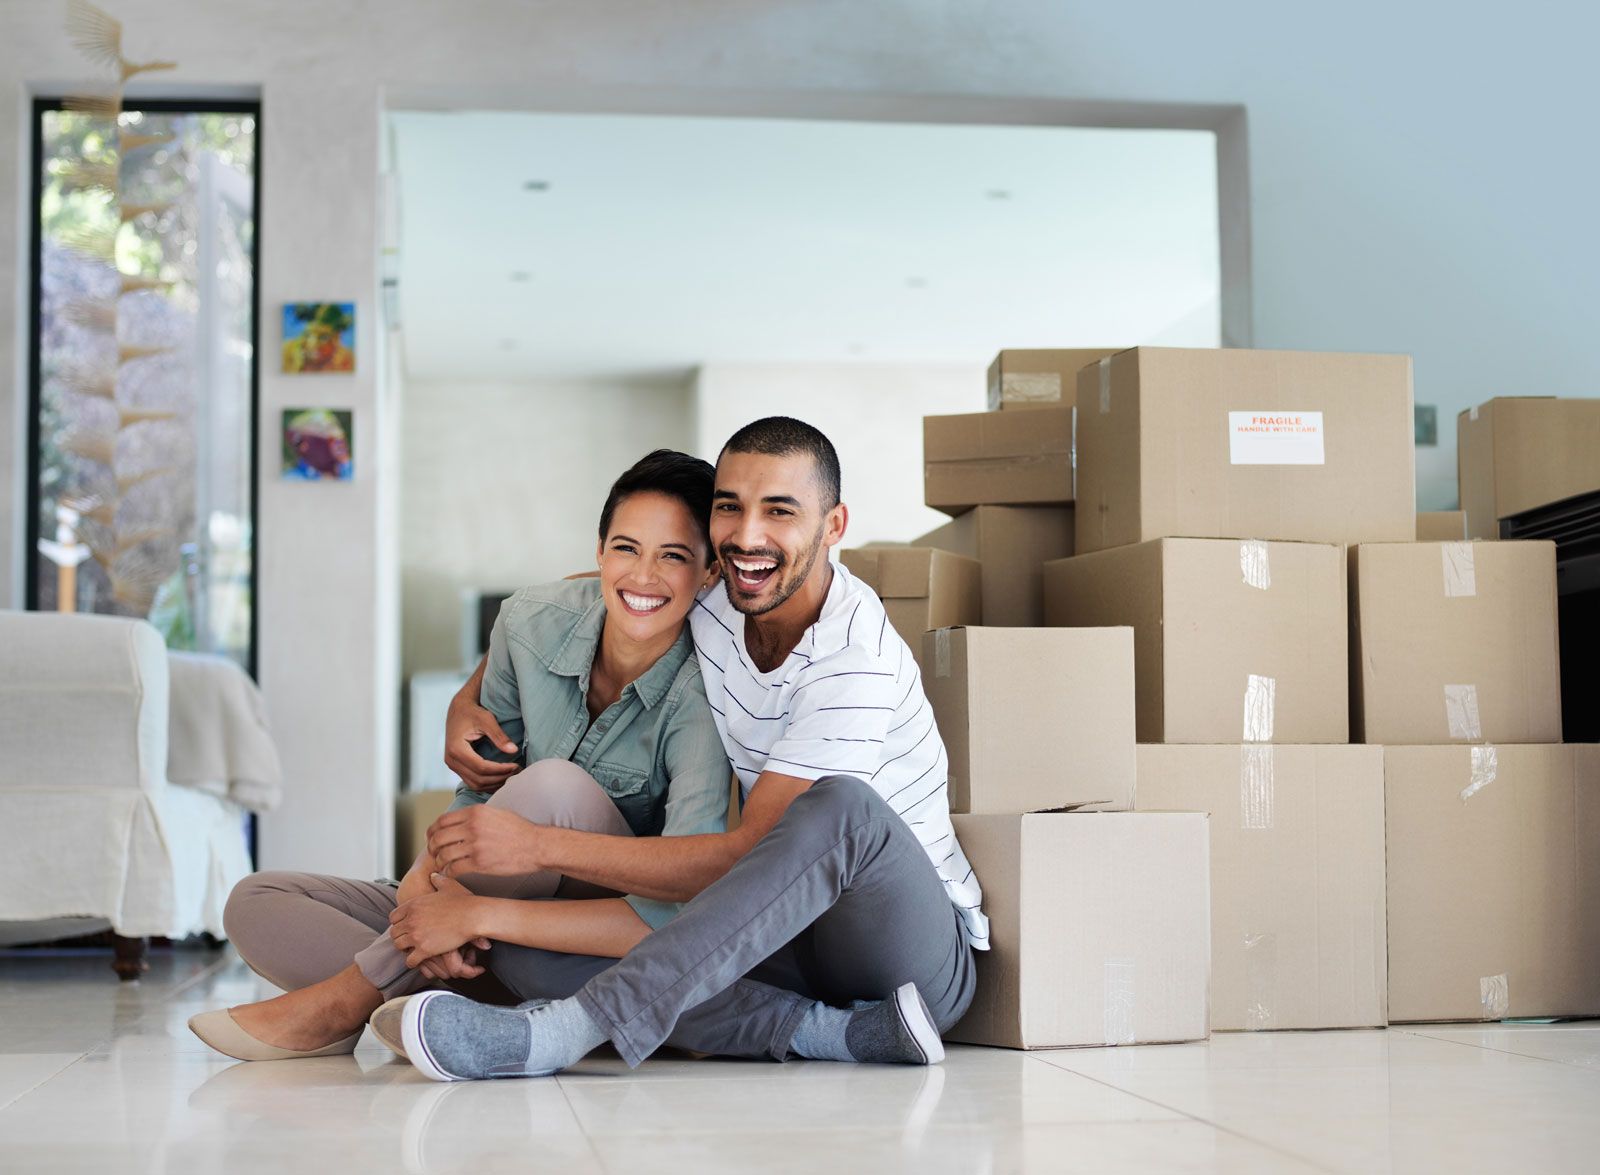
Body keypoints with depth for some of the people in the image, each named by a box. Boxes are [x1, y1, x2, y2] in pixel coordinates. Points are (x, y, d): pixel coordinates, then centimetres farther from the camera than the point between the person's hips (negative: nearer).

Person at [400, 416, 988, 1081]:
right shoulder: (707, 605, -1)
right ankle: (838, 1032, -24)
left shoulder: (856, 661, -20)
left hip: (922, 942, -6)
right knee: (521, 949, -13)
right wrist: (471, 699, 5)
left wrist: (538, 846, -26)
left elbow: (745, 854, -24)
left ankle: (567, 1028, -40)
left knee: (840, 805, -39)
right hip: (790, 939, 6)